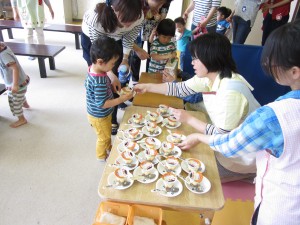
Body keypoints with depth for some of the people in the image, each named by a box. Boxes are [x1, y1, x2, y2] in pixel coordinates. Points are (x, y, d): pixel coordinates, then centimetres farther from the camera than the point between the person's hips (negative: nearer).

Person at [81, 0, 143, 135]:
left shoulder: (138, 18, -32)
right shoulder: (96, 17, -42)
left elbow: (129, 39, -12)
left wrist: (125, 60, -19)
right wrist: (110, 73, -39)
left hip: (115, 40, 3)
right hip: (92, 39, -3)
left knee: (117, 77, 1)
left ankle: (112, 118, 18)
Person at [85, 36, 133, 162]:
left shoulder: (93, 69, -10)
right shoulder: (99, 81, -39)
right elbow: (102, 104, -33)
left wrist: (111, 86, 2)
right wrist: (121, 99, -27)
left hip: (104, 114, 8)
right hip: (99, 116, -8)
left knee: (108, 133, 31)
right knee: (103, 137, 19)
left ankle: (108, 148, 56)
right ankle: (102, 156, 45)